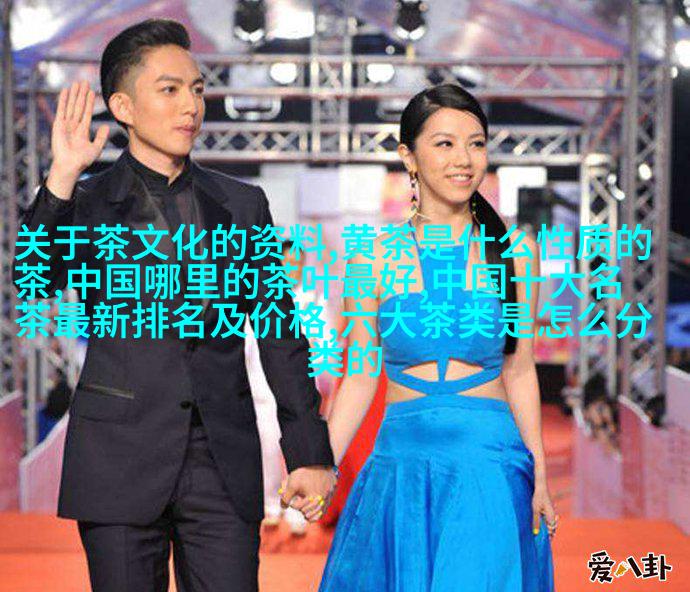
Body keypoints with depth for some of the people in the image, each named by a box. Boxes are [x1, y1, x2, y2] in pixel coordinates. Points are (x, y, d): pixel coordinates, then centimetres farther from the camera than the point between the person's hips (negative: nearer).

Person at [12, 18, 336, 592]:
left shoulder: (242, 204, 10)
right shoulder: (86, 201, 4)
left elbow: (279, 330, 11)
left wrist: (309, 452, 8)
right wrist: (62, 176, -23)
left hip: (225, 460, 2)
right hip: (121, 454, -2)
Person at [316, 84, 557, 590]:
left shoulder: (513, 249, 1)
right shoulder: (376, 258, 0)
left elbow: (518, 370, 7)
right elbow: (362, 377, 5)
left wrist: (539, 474, 5)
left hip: (490, 460, 0)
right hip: (401, 462, 1)